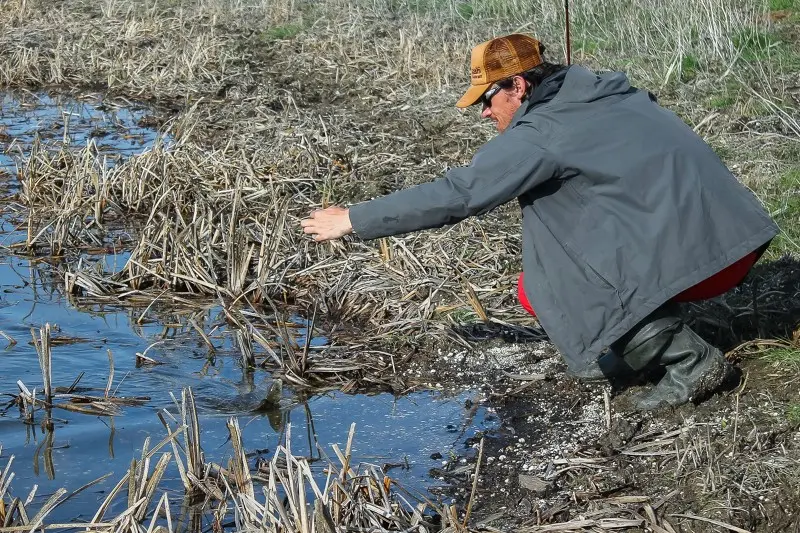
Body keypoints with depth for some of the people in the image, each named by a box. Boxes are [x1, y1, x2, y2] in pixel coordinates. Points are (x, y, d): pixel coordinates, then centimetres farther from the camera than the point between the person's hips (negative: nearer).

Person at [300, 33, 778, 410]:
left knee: (542, 290, 0)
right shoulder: (601, 92, 13)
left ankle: (690, 358, -2)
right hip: (731, 231, 9)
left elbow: (453, 195, -9)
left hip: (697, 252, -9)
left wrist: (354, 219, -1)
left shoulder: (541, 134, -11)